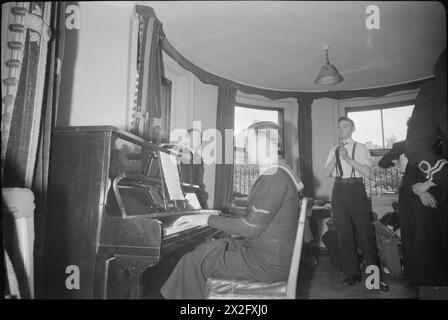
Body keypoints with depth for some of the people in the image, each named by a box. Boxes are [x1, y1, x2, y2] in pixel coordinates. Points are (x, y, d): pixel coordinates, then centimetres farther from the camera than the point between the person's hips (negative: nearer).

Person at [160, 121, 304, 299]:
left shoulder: (275, 177, -22)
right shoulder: (275, 173, 12)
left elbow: (251, 228, -23)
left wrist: (210, 220, -13)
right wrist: (220, 217, 9)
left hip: (269, 263, -10)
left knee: (193, 262, -8)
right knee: (205, 249, 14)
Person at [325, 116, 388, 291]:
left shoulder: (360, 148, 4)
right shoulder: (334, 150, 15)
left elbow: (367, 171, -8)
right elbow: (328, 172, 4)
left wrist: (347, 158, -16)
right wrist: (336, 156, -9)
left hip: (356, 189, -3)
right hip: (339, 191, 4)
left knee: (365, 233, -3)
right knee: (344, 234, 6)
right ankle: (352, 273, 18)